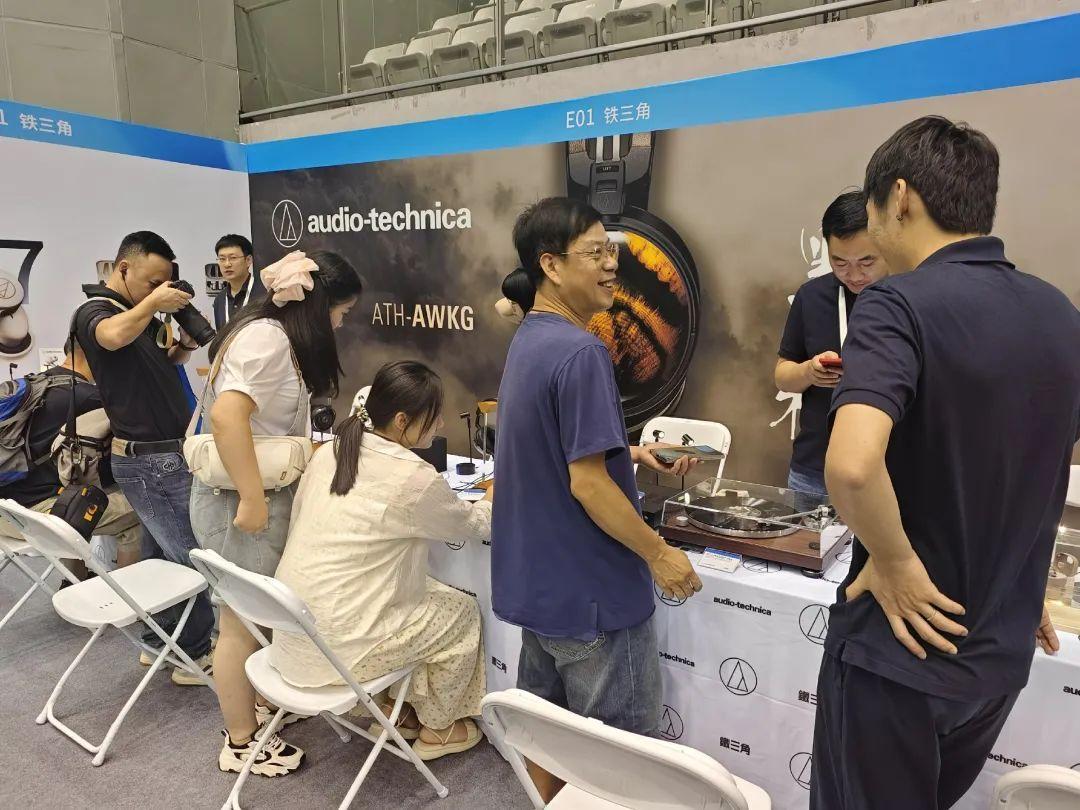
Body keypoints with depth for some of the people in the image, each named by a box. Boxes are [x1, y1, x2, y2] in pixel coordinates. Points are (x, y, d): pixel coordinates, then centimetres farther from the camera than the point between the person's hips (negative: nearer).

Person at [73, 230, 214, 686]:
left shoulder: (142, 315, 11)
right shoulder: (94, 312, -11)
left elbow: (167, 360, 25)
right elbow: (114, 336, -37)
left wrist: (186, 341, 4)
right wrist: (152, 302, -20)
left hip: (166, 454, 8)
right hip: (149, 460, -8)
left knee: (162, 555, 16)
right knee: (194, 557, -4)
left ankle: (159, 643, 30)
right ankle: (195, 656, 9)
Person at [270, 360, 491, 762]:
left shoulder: (328, 452, 0)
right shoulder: (414, 478, -19)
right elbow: (474, 525, -2)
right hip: (334, 649, -7)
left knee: (431, 593, 20)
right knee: (462, 611, 11)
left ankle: (394, 710, 30)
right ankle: (437, 729, 28)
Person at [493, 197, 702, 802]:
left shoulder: (528, 340, 7)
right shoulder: (581, 353, -23)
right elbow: (587, 485, -24)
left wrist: (630, 454, 13)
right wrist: (660, 554, -13)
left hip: (537, 581, 9)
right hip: (593, 591, -9)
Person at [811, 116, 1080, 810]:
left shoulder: (901, 304, -21)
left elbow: (852, 465, -37)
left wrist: (899, 565, -20)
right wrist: (1018, 578, 19)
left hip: (902, 648, -7)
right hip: (1003, 649, 7)